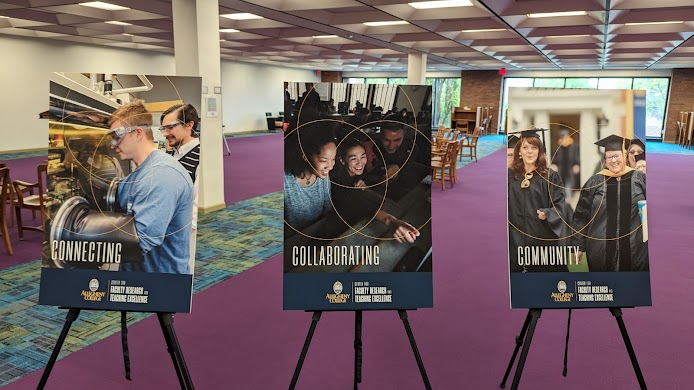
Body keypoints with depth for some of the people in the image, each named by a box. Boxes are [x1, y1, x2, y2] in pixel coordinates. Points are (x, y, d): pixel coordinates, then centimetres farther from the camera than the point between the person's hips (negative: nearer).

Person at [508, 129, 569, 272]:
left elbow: (559, 207, -3)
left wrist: (547, 214, -21)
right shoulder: (510, 176, 9)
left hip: (544, 240, -2)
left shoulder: (550, 177, 2)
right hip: (516, 240, 2)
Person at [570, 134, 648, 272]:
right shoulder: (594, 182, 2)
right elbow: (581, 216, 4)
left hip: (636, 249, 0)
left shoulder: (640, 179, 3)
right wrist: (578, 245, 1)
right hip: (601, 250, 0)